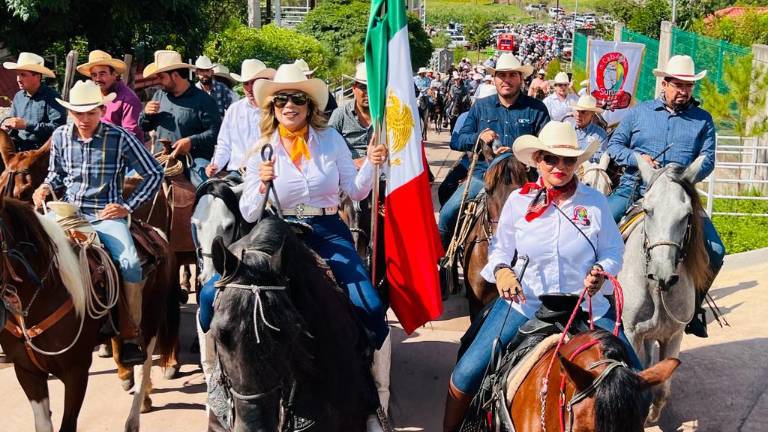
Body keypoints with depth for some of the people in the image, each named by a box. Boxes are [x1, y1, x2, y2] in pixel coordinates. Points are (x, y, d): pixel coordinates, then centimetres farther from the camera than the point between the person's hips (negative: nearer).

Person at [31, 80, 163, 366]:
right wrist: (46, 187, -1)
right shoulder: (60, 136, 4)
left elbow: (154, 174, 0)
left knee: (130, 263, -27)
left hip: (106, 215, -3)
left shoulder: (120, 138, -7)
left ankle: (131, 335, -11)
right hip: (68, 211, 3)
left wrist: (128, 206, -5)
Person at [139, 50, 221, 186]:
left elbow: (216, 132, -11)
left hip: (194, 159, -6)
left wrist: (191, 141, -23)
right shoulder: (159, 95, 15)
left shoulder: (202, 100, -5)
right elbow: (144, 127, 25)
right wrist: (146, 113, 3)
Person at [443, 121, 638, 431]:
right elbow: (501, 247, 8)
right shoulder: (518, 201, -3)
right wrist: (500, 269, -13)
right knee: (466, 376, -10)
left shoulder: (595, 202, -4)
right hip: (524, 303, 0)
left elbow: (613, 251, 3)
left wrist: (601, 271, -18)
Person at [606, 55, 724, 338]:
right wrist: (636, 157, -11)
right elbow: (614, 145, 9)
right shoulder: (640, 112, 11)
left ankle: (693, 307, 10)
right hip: (633, 190, 0)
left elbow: (707, 160, 3)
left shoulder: (702, 120, 11)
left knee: (715, 251, -12)